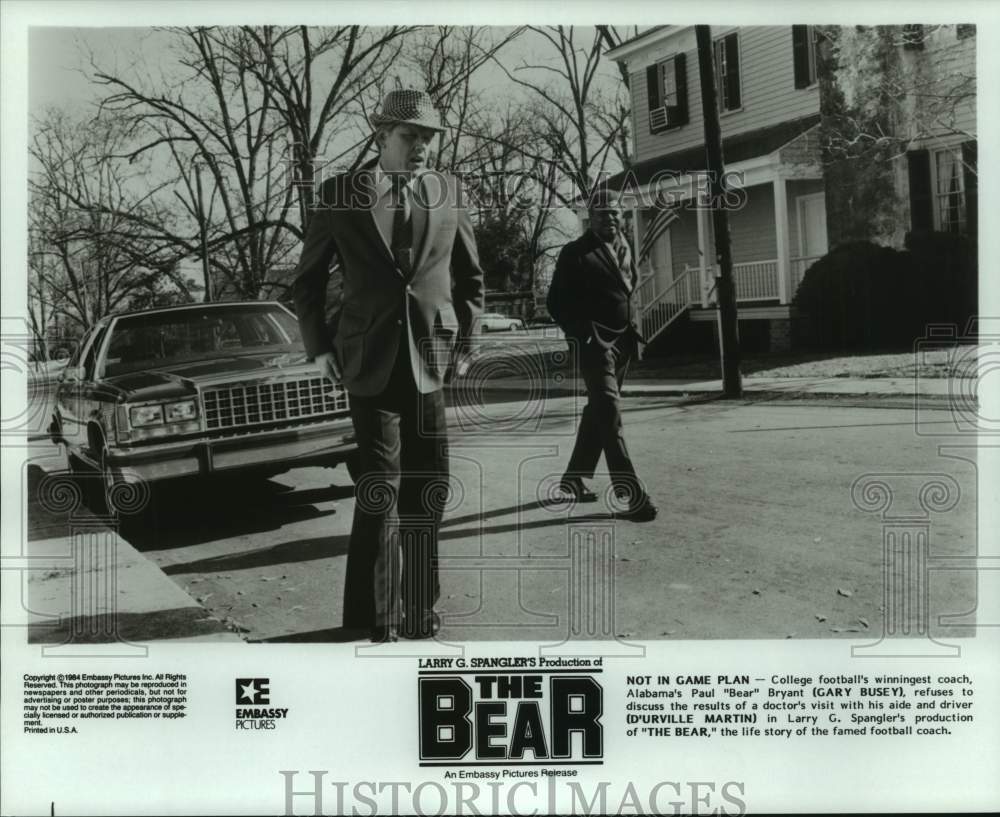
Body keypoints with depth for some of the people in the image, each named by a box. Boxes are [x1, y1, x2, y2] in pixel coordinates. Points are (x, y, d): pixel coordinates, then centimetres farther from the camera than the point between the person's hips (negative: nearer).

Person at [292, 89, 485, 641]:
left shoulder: (448, 192, 7)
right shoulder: (341, 194, 1)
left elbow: (470, 278, 16)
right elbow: (308, 278, 10)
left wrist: (464, 341, 7)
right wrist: (319, 347, 4)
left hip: (432, 362, 2)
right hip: (369, 363, -2)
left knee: (428, 488, 5)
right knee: (380, 489, -2)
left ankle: (418, 606, 19)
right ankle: (378, 612, 11)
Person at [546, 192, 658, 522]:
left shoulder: (624, 248, 14)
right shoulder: (575, 253, -7)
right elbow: (557, 302, -8)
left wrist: (633, 331, 13)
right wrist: (583, 335, -15)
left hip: (622, 342, 8)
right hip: (594, 343, -8)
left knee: (598, 411, 16)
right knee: (609, 413, -15)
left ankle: (574, 478, 30)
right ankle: (631, 495, -21)